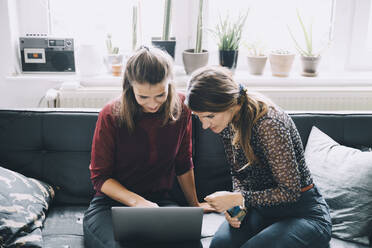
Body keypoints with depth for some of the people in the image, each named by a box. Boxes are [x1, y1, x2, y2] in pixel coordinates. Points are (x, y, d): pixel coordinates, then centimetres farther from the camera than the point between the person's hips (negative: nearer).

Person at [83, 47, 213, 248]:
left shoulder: (180, 107, -2)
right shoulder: (111, 115, -10)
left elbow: (183, 165, 12)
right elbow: (100, 177, -5)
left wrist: (194, 204, 21)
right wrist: (137, 201, -20)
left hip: (160, 201, 4)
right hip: (111, 202, -3)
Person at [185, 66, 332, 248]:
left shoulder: (268, 124, -27)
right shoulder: (226, 122, -2)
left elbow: (291, 192, -21)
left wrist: (238, 198, -23)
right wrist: (236, 204, -9)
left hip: (304, 212, -5)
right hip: (263, 207, 5)